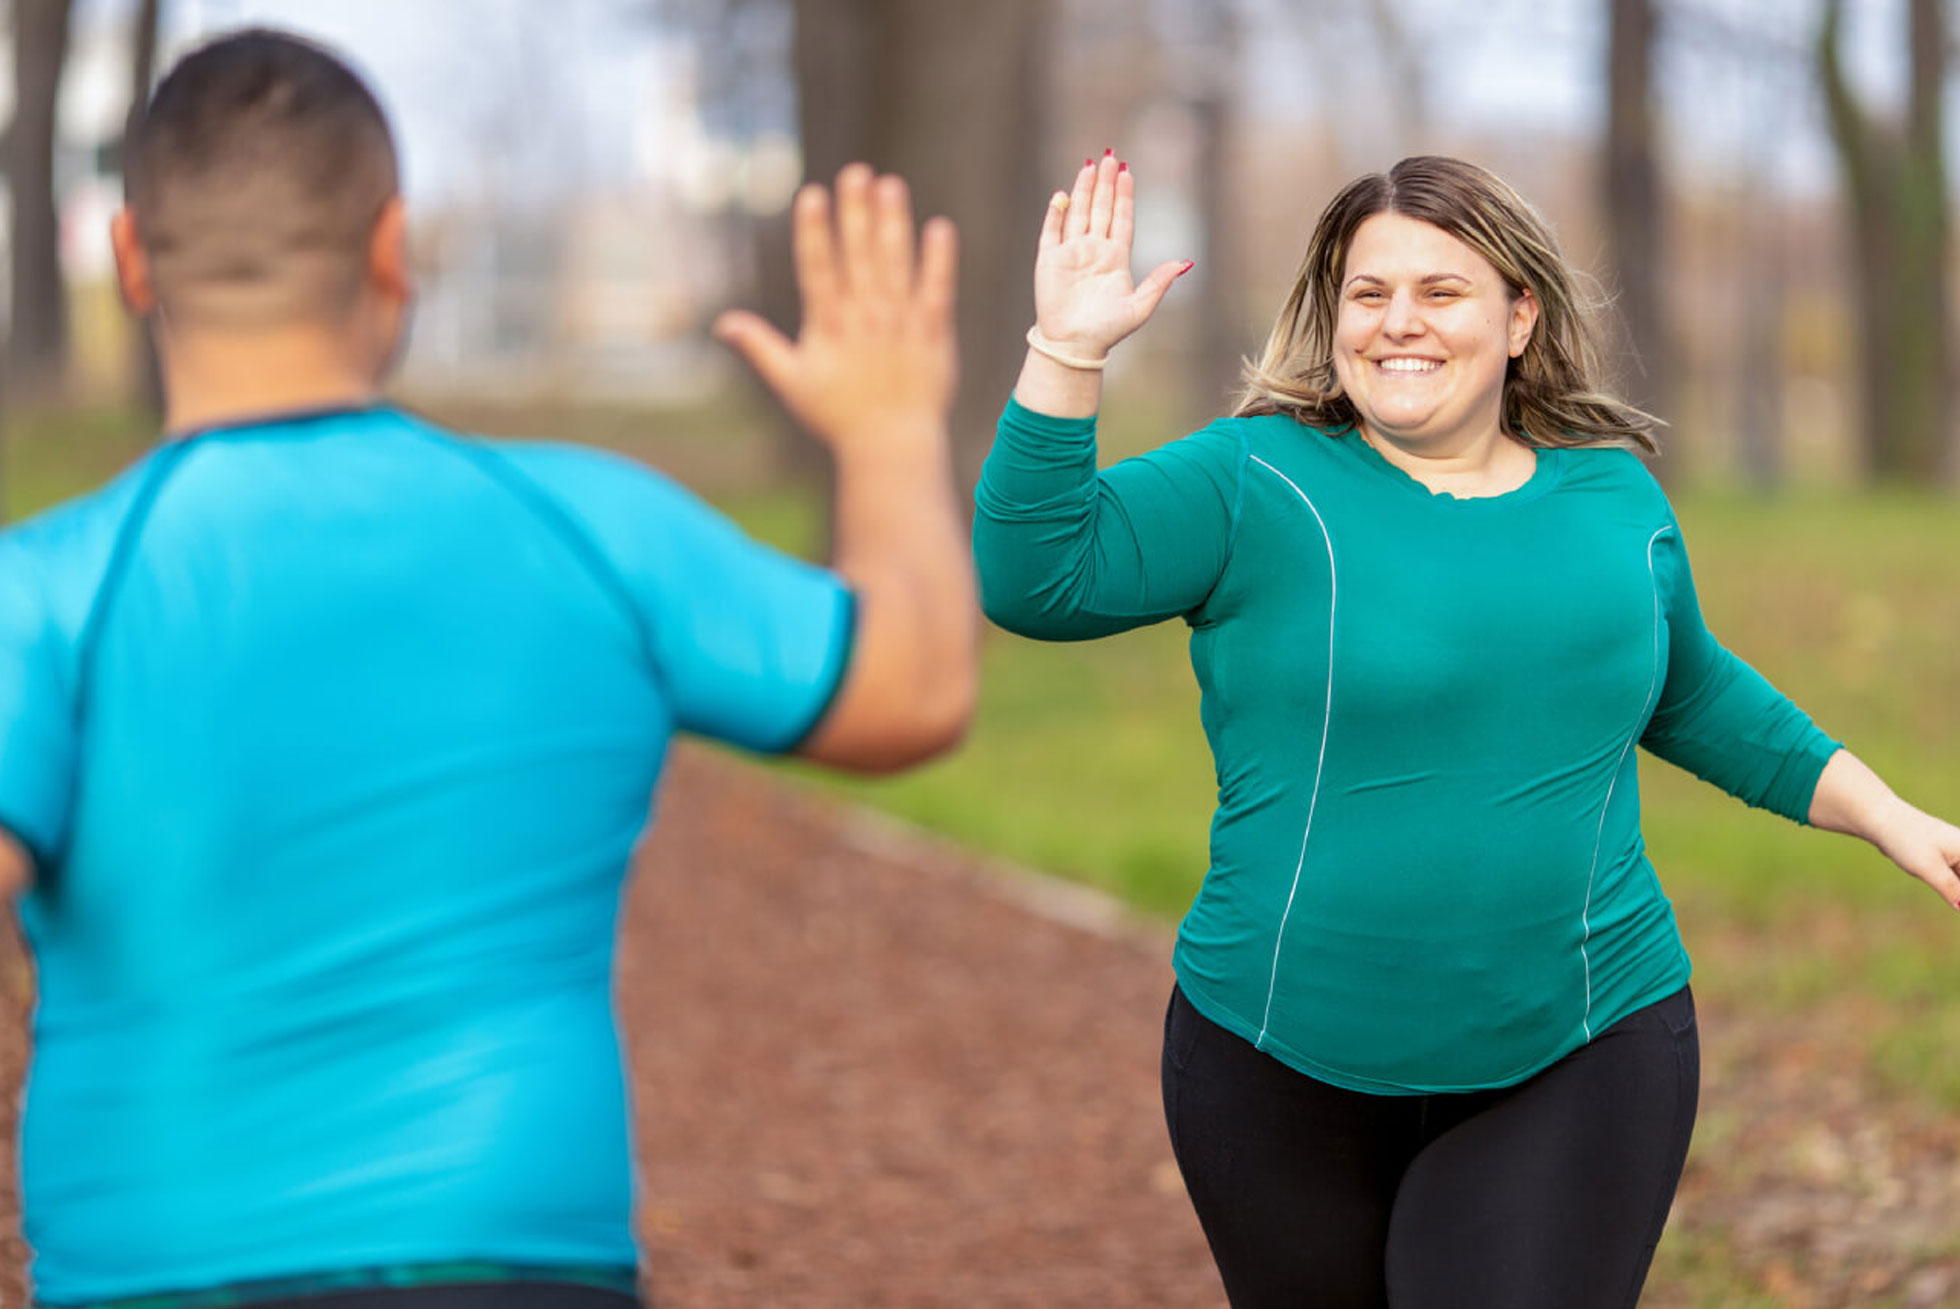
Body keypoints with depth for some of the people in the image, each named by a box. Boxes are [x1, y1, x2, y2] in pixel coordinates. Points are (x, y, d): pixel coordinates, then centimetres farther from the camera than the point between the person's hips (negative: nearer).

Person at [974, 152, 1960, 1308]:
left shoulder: (1617, 500, 7)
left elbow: (1692, 695, 24)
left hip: (1578, 1076, 1)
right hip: (1287, 1073, -1)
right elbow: (1036, 576, -16)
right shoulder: (1258, 483, -4)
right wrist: (1068, 352, -24)